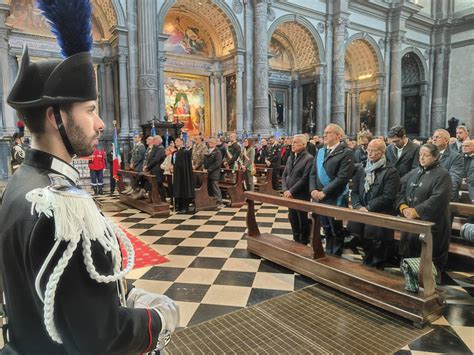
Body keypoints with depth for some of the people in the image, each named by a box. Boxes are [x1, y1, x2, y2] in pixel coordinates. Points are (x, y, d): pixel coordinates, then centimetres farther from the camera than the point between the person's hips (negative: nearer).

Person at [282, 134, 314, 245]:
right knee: (292, 218, 15)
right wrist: (285, 190, -4)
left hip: (301, 196, -7)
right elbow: (284, 175, 11)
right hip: (290, 195, 7)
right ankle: (296, 240, 31)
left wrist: (291, 191, -16)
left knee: (303, 220, 6)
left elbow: (305, 179, -18)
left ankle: (304, 243, 21)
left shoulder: (309, 158, -12)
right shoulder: (290, 158, 12)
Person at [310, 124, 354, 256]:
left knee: (337, 231, 8)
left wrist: (324, 192, -19)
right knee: (327, 230, 20)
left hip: (336, 199, -6)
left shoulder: (346, 153, -10)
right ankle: (328, 255, 35)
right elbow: (313, 173, 12)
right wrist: (313, 190, -5)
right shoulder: (320, 152, 13)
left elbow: (342, 178, -18)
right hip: (320, 198, 6)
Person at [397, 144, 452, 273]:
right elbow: (401, 192, 9)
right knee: (409, 256, 12)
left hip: (430, 224, -6)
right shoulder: (413, 173, 14)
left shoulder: (442, 175, -5)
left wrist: (416, 211, -20)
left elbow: (437, 199, -17)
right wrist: (403, 207, -10)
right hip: (410, 222, 6)